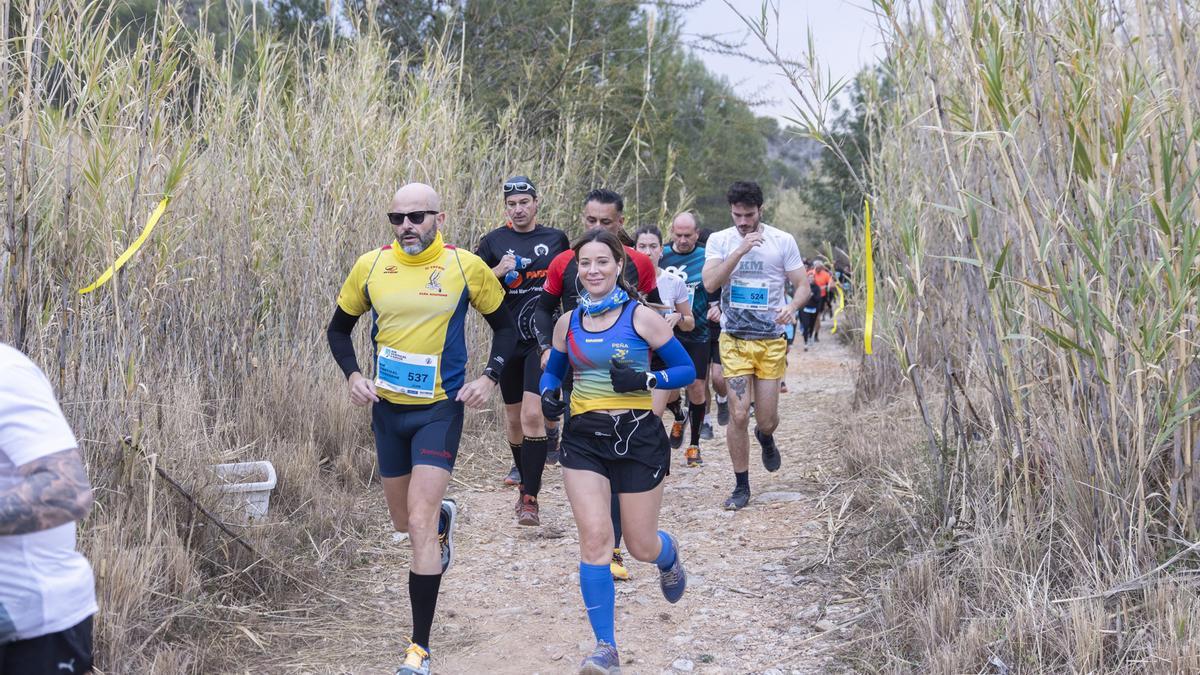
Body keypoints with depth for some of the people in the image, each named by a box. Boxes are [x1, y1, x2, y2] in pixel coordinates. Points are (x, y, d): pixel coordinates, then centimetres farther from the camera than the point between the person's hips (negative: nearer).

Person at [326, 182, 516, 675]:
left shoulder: (466, 266, -9)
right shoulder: (370, 266, -3)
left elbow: (505, 326, 5)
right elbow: (339, 328, 11)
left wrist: (490, 377, -9)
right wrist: (353, 375, -6)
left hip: (440, 408, -4)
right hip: (387, 409, 4)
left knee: (420, 524, -14)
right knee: (404, 522, 17)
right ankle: (443, 517, 56)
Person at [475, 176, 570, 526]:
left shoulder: (556, 238, 6)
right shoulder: (494, 241, 3)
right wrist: (498, 271, -16)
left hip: (544, 340, -2)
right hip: (508, 340, 2)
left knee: (532, 414, -14)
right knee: (514, 415, 12)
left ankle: (530, 497, -10)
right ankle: (524, 477, 33)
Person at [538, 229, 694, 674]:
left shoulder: (641, 317, -5)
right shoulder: (568, 323, 6)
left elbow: (686, 369, -3)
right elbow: (552, 370, 20)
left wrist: (645, 379, -20)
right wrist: (549, 395, -2)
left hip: (638, 436, -2)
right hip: (584, 438, 2)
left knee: (641, 546, 6)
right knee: (594, 538, -11)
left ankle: (669, 556, 46)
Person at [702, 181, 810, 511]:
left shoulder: (782, 241, -1)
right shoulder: (720, 240, 0)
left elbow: (802, 286, 1)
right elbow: (710, 284, -14)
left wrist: (792, 306, -21)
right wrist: (740, 251, -24)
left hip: (771, 340, 0)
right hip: (734, 339, 0)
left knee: (766, 420, 3)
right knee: (738, 415, -5)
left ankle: (766, 437, 42)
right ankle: (741, 486, 10)